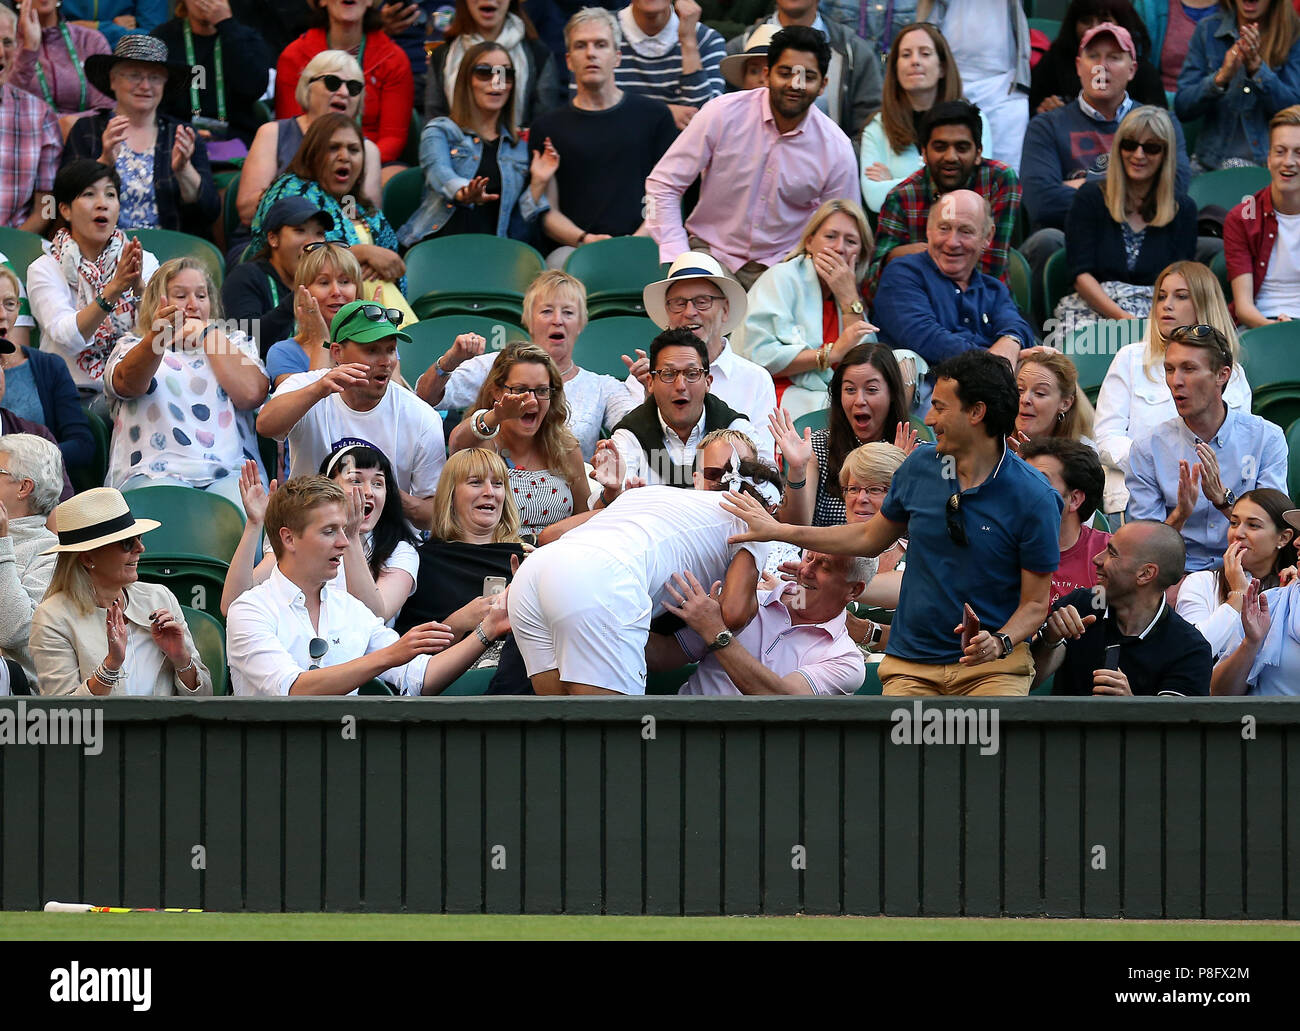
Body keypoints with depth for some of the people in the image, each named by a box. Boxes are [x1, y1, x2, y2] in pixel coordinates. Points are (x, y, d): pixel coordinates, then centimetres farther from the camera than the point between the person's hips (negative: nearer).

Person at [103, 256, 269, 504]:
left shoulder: (236, 342, 26)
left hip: (232, 471, 2)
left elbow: (251, 394, 4)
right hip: (154, 472, -2)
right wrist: (157, 337, -28)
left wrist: (208, 334, 12)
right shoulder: (133, 346, 20)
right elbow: (128, 382, -7)